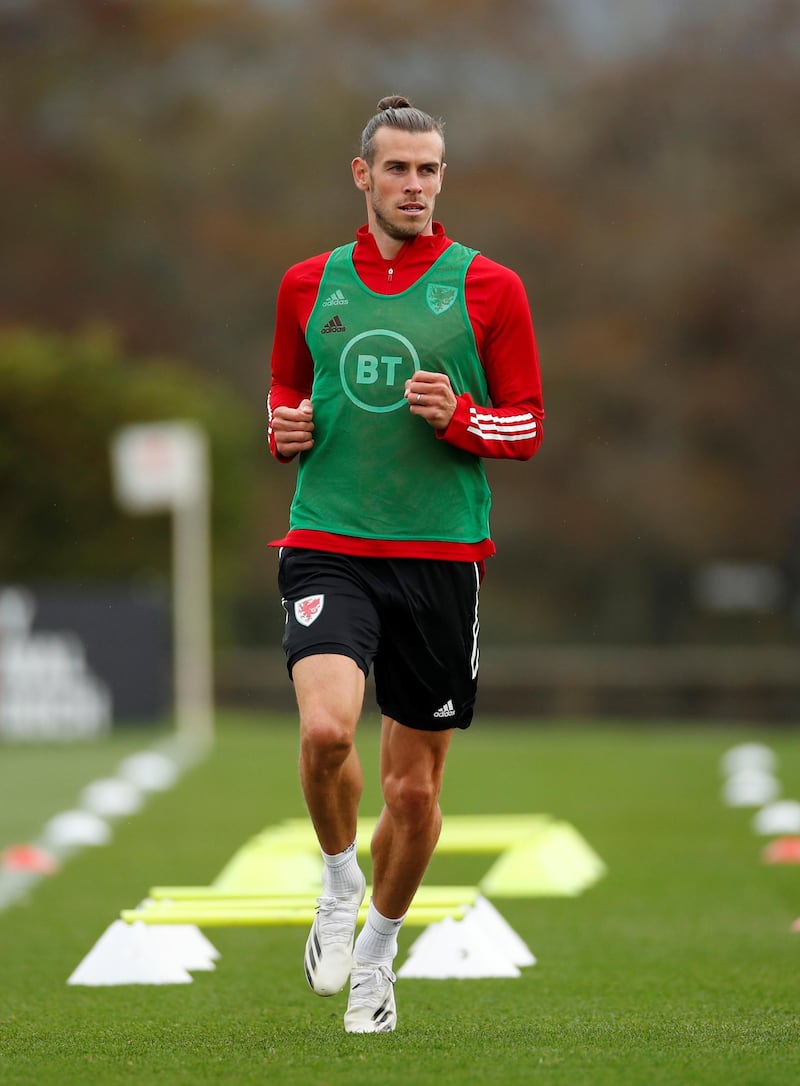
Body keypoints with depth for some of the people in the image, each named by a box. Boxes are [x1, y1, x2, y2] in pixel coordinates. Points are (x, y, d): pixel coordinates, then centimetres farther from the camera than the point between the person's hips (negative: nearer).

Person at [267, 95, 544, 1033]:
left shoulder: (488, 288, 1)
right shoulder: (308, 285, 8)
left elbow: (527, 427, 4)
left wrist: (458, 418, -16)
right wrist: (286, 429, -1)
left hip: (441, 557, 0)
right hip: (327, 548, 0)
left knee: (414, 788, 5)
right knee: (326, 727, -25)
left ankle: (376, 953, 28)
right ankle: (339, 884, 4)